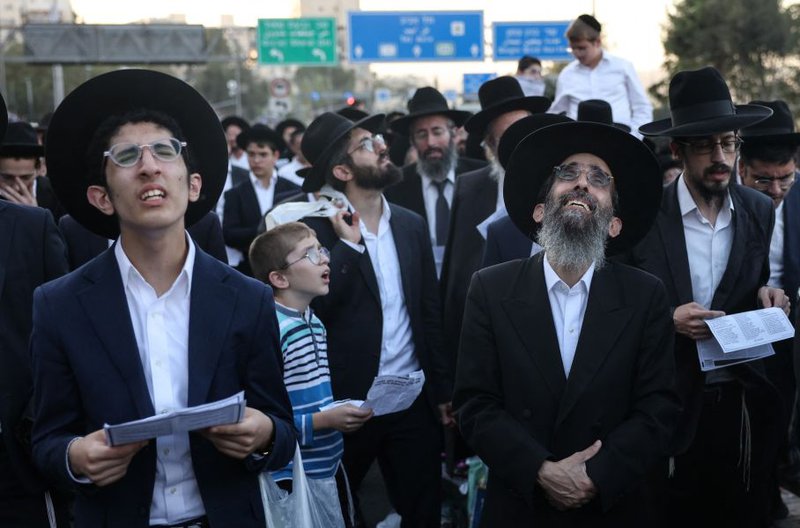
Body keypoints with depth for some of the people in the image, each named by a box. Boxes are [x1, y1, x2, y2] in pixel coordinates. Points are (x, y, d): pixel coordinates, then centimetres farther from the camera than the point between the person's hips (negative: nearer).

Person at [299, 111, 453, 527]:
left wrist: (443, 390, 11)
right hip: (346, 401, -4)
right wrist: (347, 244, -20)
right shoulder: (316, 227, -8)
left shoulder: (411, 225, 7)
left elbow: (429, 312, 11)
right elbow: (315, 308, -18)